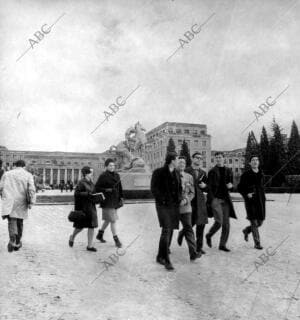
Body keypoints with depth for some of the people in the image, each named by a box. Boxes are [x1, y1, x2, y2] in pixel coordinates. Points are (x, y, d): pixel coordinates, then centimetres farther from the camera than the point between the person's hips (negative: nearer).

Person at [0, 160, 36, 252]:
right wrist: (31, 202, -7)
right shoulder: (28, 175, 3)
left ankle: (12, 239, -29)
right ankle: (17, 243, 24)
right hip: (21, 202, 0)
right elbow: (31, 189, -10)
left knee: (11, 220, -4)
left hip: (9, 202, 0)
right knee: (19, 222, 14)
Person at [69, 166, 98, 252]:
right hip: (83, 207, -7)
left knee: (91, 226, 3)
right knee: (80, 226, 6)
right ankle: (72, 237, 38)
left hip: (91, 206, 7)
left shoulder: (91, 182, 11)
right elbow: (76, 194, -19)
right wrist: (87, 194, -24)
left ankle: (90, 245, 10)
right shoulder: (81, 183, -13)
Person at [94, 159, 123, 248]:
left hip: (115, 201, 7)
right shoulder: (103, 176, -10)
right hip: (107, 201, -7)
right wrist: (106, 190, -20)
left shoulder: (117, 175, 9)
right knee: (113, 220, -5)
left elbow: (120, 187, 15)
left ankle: (100, 234, 37)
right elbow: (96, 188, -8)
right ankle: (116, 240, 5)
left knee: (108, 219, 18)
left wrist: (121, 197, 9)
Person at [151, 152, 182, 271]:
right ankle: (166, 260, -10)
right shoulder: (158, 172, -6)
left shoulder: (176, 173, 13)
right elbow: (154, 189, -9)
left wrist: (179, 199, 5)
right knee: (166, 230, -15)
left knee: (170, 230, 10)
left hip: (174, 205, 7)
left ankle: (161, 257, 27)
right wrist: (162, 200, -16)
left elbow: (179, 188, 21)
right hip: (163, 205, -7)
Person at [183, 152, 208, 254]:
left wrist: (204, 186, -2)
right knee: (191, 223, -6)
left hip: (200, 201, 5)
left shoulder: (203, 173, 14)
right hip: (189, 200, -5)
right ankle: (182, 233, 28)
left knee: (201, 224, 4)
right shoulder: (185, 171, -2)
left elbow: (206, 188, 19)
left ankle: (199, 246, 17)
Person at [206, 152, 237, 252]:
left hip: (225, 199, 5)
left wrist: (230, 185, -2)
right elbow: (209, 187, -5)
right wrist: (212, 199, -14)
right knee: (219, 221, -14)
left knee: (226, 223, 4)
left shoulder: (228, 171, 12)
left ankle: (222, 244, 16)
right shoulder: (212, 171, -2)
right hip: (215, 199, -5)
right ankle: (209, 236, 13)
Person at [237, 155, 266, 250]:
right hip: (250, 201, -5)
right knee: (254, 222, -5)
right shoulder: (246, 174, -5)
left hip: (260, 200, 5)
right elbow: (239, 188, 0)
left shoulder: (261, 174, 10)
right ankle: (257, 243, 8)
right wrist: (246, 194, -17)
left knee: (260, 222, 8)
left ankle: (246, 230, 35)